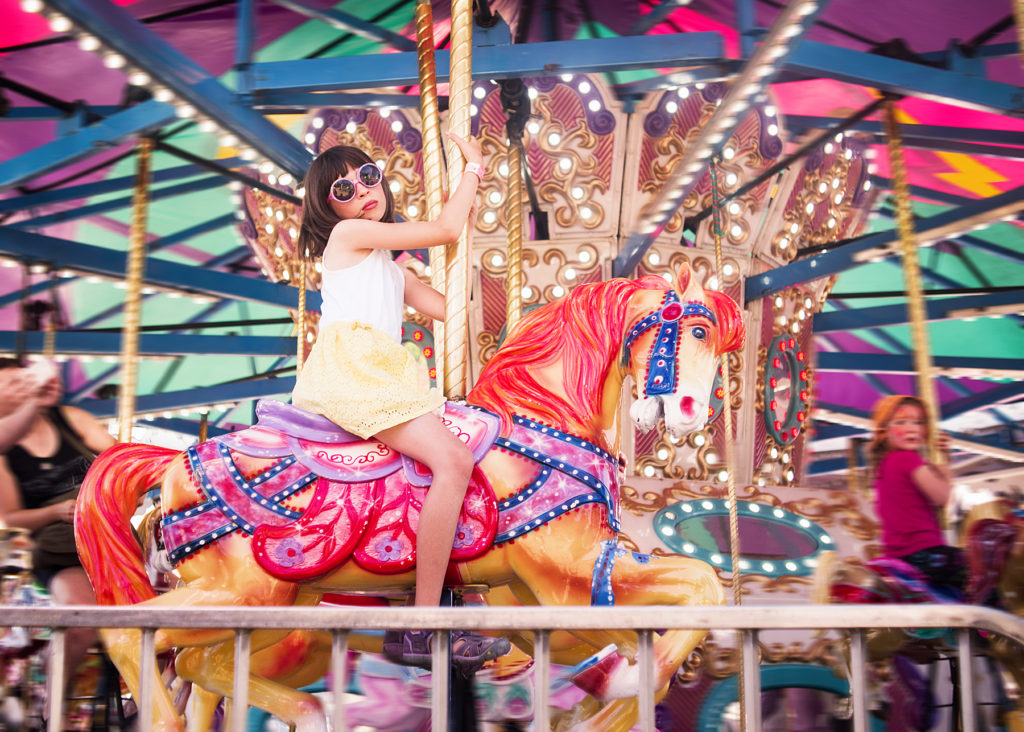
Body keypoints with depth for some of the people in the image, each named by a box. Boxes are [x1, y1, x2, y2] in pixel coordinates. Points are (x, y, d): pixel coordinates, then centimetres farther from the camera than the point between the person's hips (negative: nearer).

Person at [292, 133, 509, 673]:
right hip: (349, 370, -9)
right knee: (453, 459, -24)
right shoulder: (348, 233, 5)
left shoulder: (392, 268, 31)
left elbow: (447, 307, 20)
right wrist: (473, 168, 15)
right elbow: (444, 229, 2)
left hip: (380, 382, 9)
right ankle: (422, 628, -26)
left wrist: (465, 228, 24)